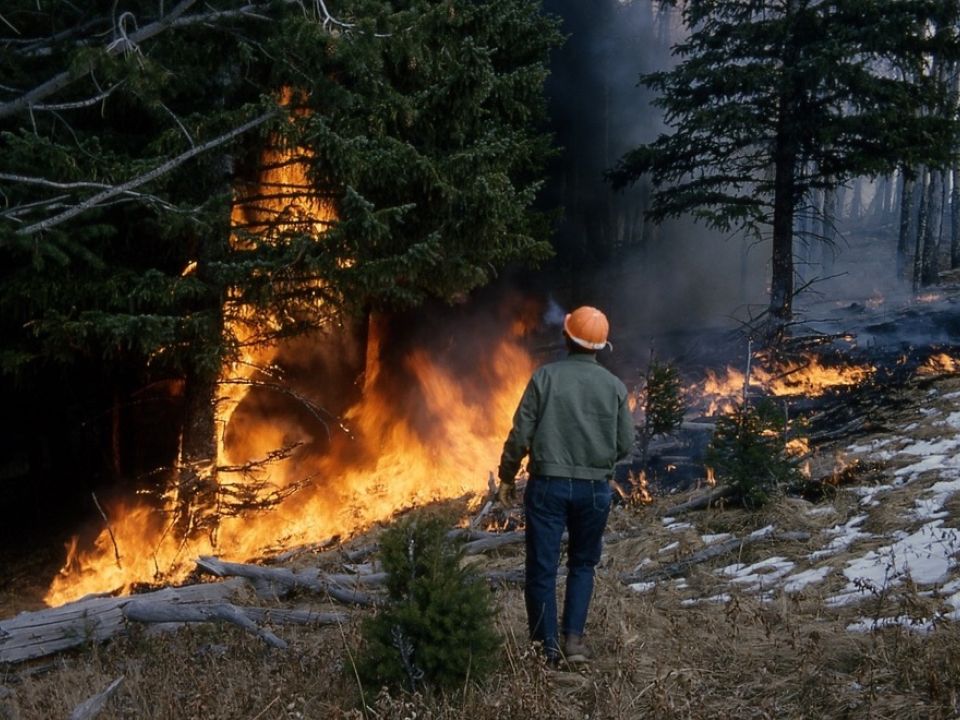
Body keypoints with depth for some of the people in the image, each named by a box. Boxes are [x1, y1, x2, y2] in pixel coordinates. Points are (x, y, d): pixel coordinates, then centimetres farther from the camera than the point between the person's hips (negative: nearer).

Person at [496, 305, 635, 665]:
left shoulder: (546, 377, -5)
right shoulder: (615, 386, 1)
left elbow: (521, 433, -7)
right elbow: (625, 444, 2)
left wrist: (507, 476, 5)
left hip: (548, 484, -2)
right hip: (595, 488, 2)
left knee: (542, 568, 7)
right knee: (582, 564, 19)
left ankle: (548, 647, 9)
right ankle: (573, 638, 9)